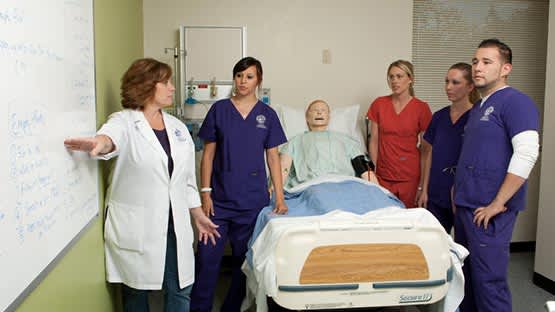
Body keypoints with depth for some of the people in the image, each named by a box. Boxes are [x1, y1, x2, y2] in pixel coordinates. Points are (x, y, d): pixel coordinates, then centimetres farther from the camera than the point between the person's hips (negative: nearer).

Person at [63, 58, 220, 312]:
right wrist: (100, 143, -54)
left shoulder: (178, 127, 10)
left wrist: (198, 215, 16)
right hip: (135, 226, -4)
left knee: (180, 291, 8)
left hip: (174, 225, 4)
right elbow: (112, 136, -31)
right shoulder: (124, 121, -6)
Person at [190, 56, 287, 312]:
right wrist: (205, 192, -4)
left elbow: (273, 157, 5)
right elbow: (208, 154, 3)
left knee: (243, 258, 10)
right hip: (219, 198, -1)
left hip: (253, 199, 1)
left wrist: (280, 197, 0)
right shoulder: (219, 109, 2)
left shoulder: (267, 114, 5)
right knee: (207, 257, -2)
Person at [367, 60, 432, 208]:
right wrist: (372, 172, 1)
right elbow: (374, 140, 6)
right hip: (383, 176, 2)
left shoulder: (421, 108, -4)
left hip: (410, 177, -2)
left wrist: (422, 185, -4)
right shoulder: (379, 104, 3)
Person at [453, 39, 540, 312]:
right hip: (465, 207, 9)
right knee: (466, 276, 16)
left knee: (488, 280, -2)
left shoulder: (515, 102, -10)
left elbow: (526, 154, -20)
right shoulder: (478, 108, 18)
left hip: (489, 211, -9)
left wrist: (498, 203, -19)